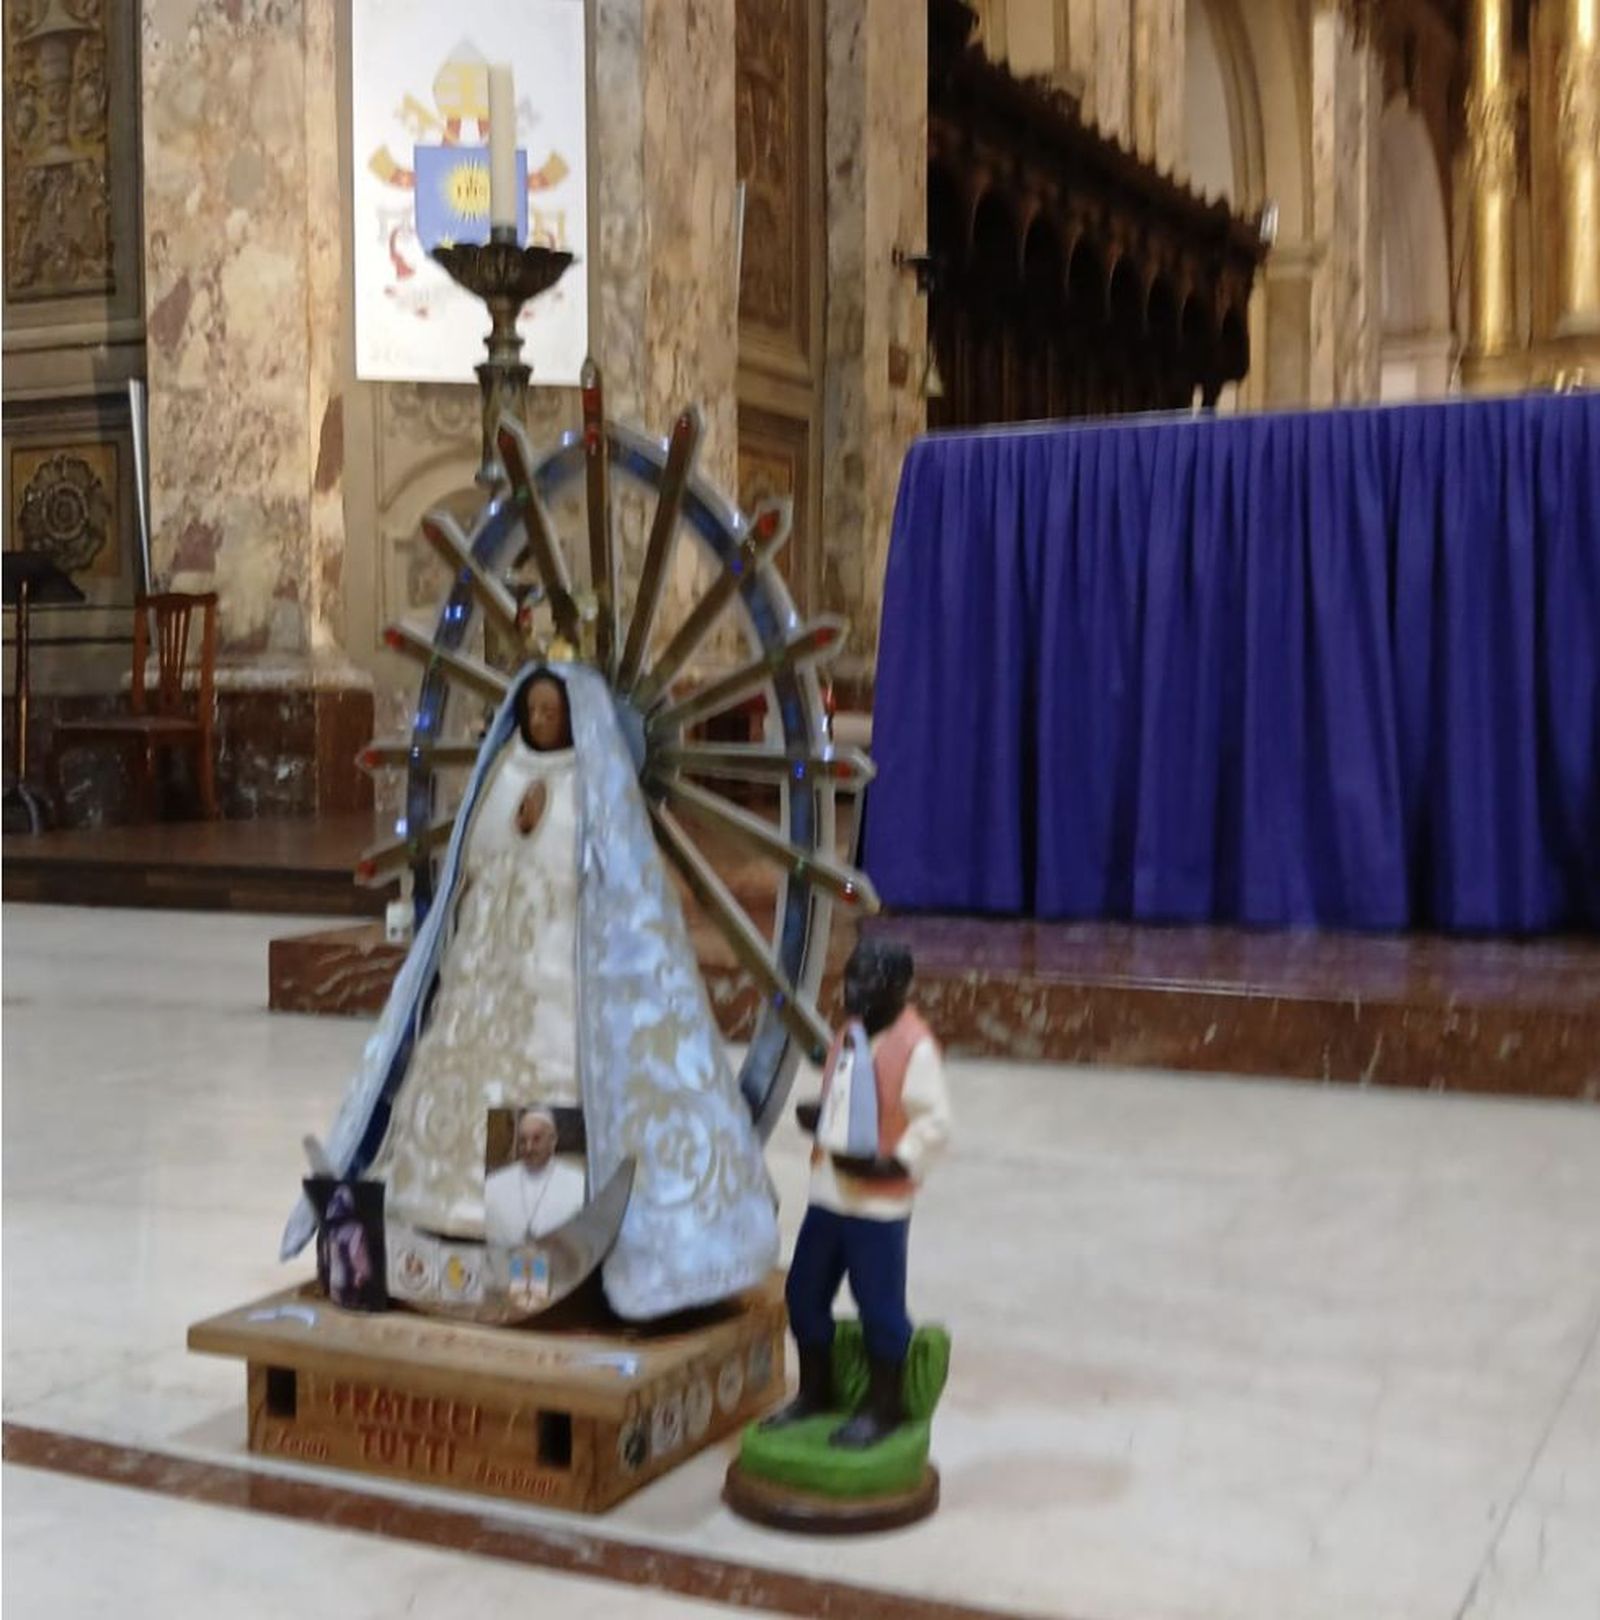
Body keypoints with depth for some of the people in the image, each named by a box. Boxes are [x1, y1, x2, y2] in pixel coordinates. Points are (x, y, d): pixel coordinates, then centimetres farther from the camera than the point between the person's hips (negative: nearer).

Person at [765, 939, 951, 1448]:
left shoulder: (915, 1045, -15)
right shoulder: (851, 1034, 10)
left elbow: (935, 1122, -16)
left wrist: (889, 1163, -24)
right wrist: (816, 1115, 3)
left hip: (879, 1203, -8)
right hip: (828, 1195, 8)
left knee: (879, 1306, 3)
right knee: (804, 1292, 15)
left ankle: (884, 1408, 20)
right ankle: (814, 1393, 33)